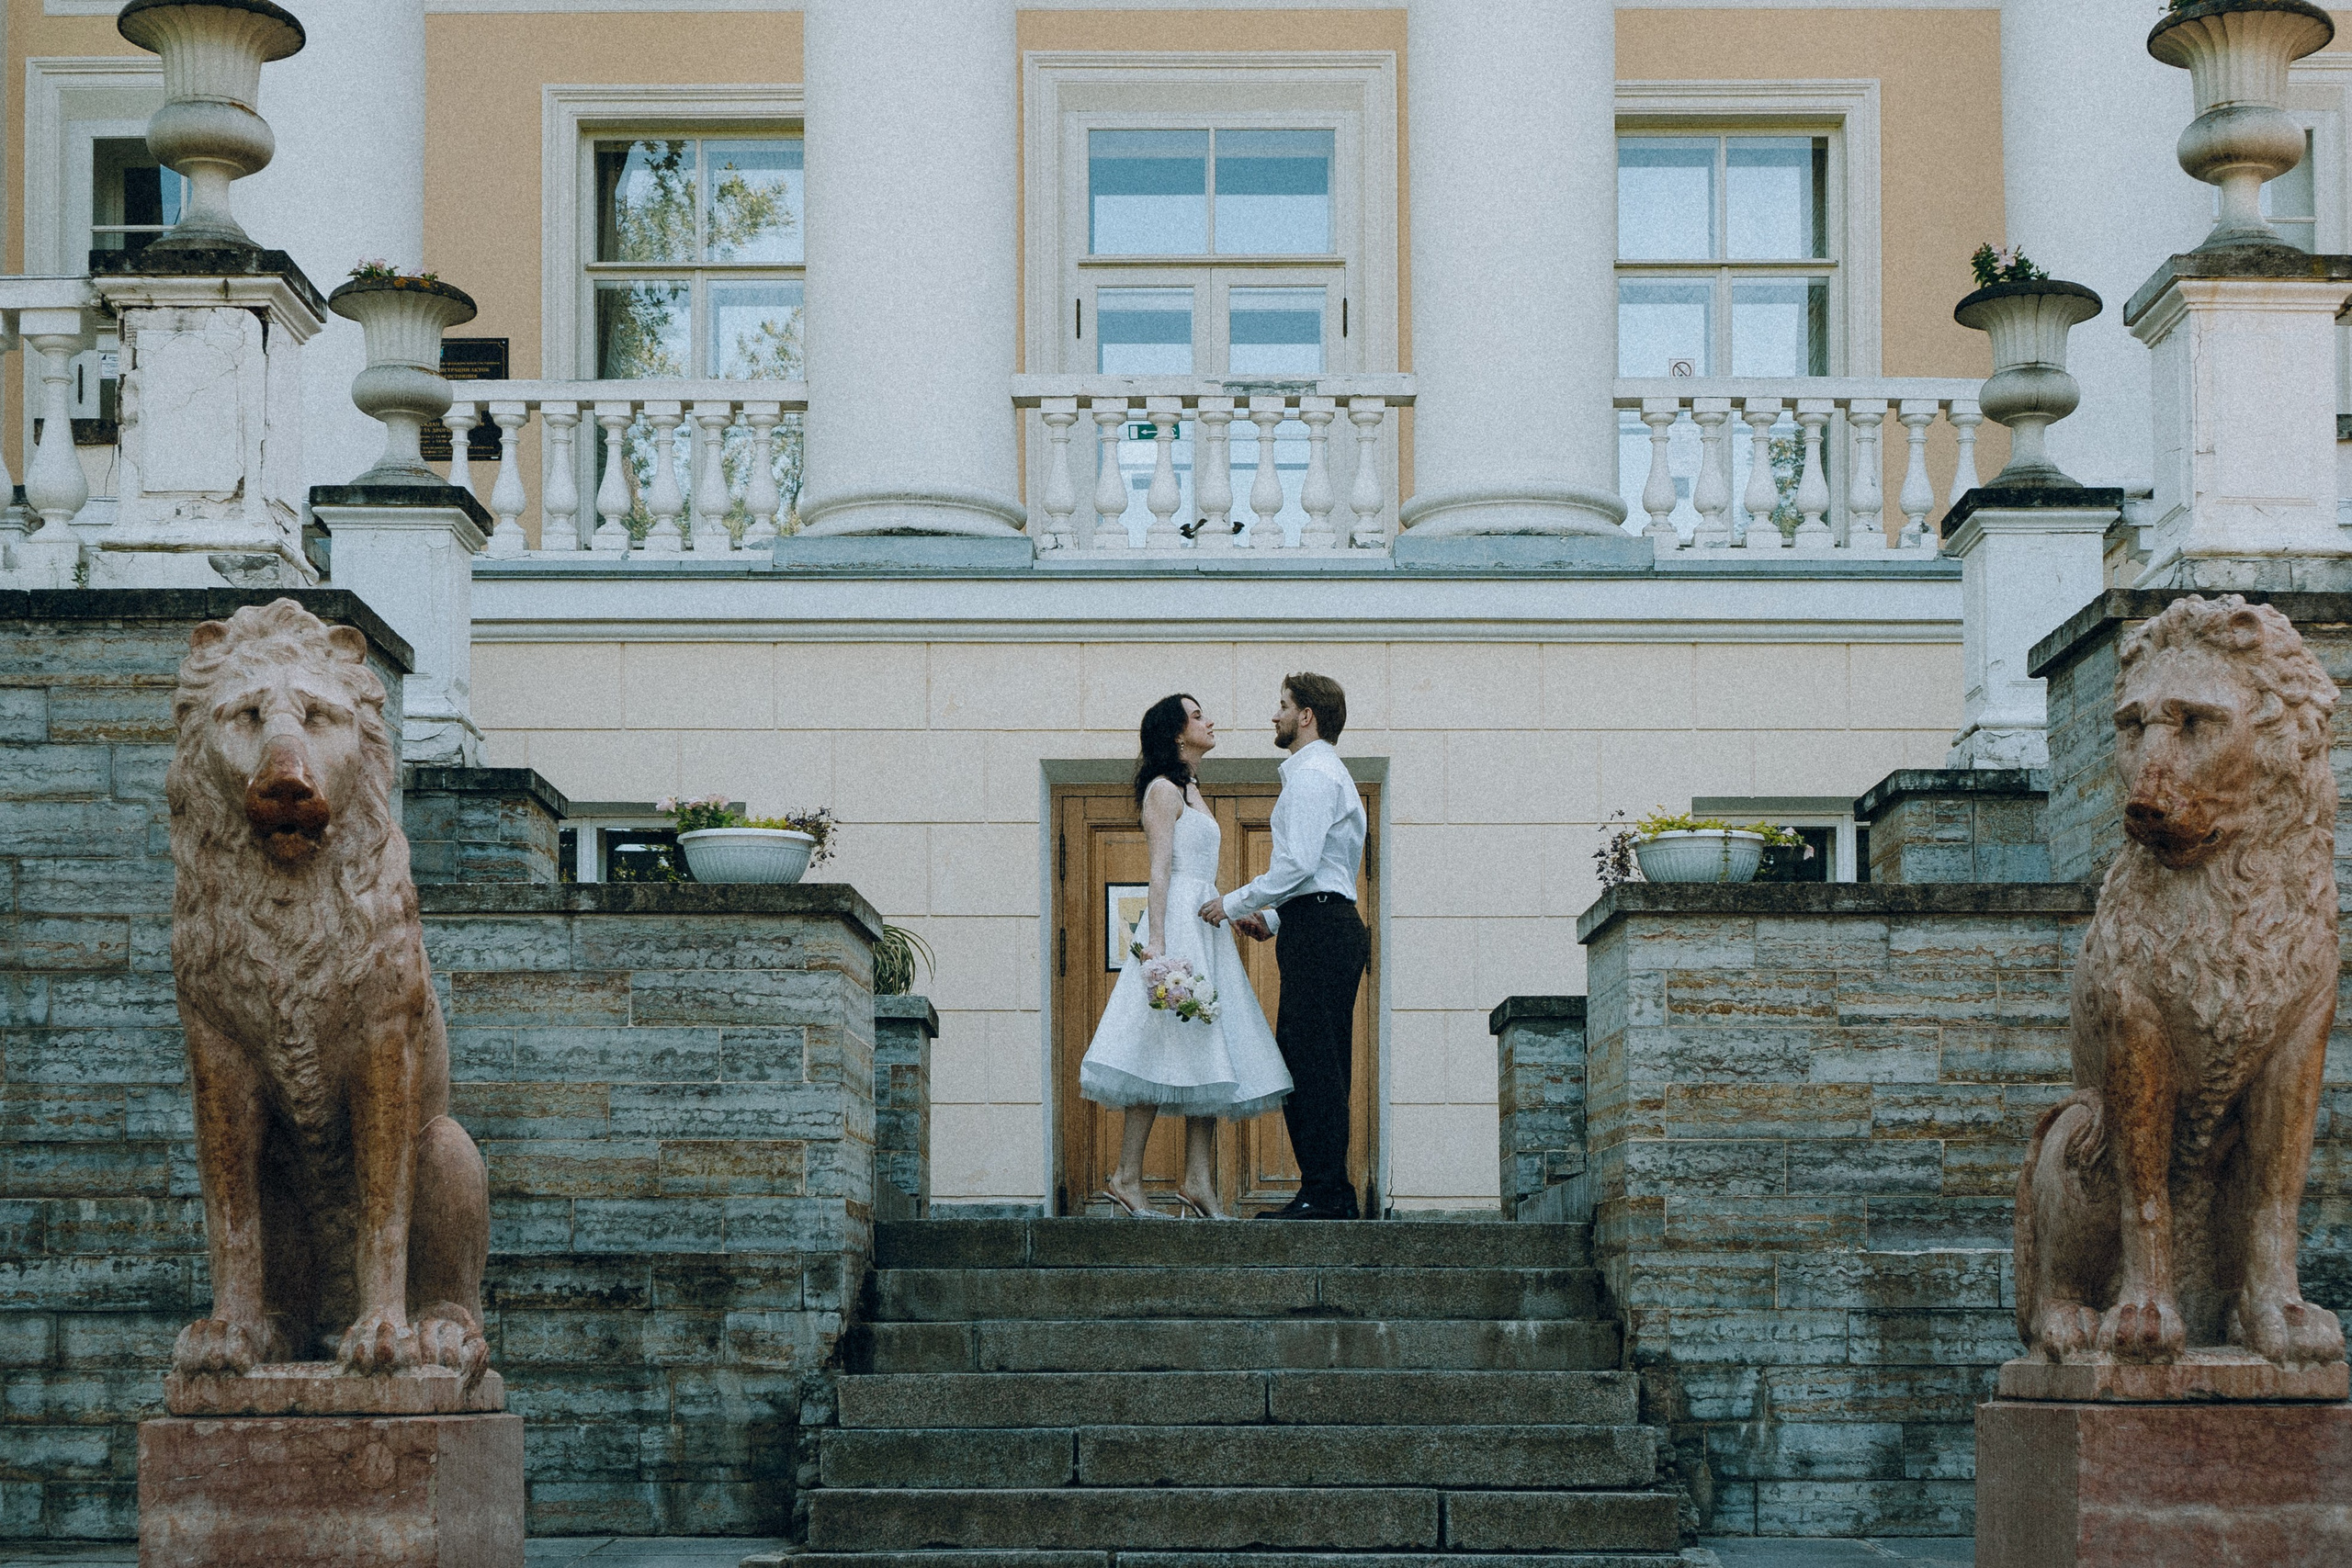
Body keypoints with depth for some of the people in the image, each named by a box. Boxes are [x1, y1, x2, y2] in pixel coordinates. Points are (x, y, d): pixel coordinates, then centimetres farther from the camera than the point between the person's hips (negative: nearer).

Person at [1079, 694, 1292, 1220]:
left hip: (1206, 929, 9)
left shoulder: (1191, 791, 21)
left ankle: (1199, 1182, 1)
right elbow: (1160, 869, -14)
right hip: (1176, 924, -9)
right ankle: (1127, 1178, -8)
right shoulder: (1163, 788, -6)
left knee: (1205, 1055, 3)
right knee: (1165, 1054, -10)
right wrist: (1155, 940, -20)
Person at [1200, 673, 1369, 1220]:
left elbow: (1298, 864, -18)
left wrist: (1235, 903, -9)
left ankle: (1324, 1192, -13)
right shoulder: (1327, 773, 26)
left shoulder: (1312, 774, -8)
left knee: (1314, 1063, -11)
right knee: (1299, 1061, 9)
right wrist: (1273, 918, 19)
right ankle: (1330, 1193, 9)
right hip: (1327, 926, 11)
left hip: (1318, 930, -11)